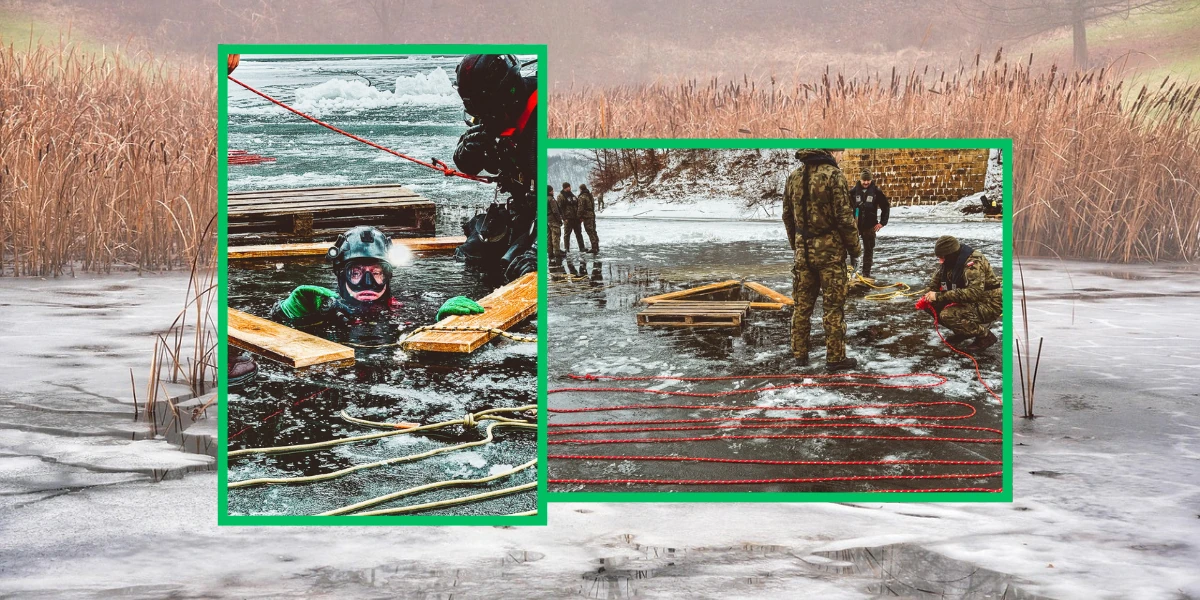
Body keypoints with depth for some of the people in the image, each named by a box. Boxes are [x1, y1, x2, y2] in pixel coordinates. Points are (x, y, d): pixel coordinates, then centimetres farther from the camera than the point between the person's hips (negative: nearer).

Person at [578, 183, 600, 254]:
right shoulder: (590, 196, 14)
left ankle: (594, 248, -12)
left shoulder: (582, 197, -13)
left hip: (586, 216, -9)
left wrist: (580, 217, -8)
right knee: (593, 231, 14)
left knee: (590, 232, -8)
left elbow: (581, 208, -16)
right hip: (592, 215, 9)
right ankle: (596, 247, 19)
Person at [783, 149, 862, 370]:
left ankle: (800, 353, 17)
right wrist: (854, 248, -4)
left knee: (802, 304, 12)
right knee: (833, 306, 0)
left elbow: (787, 216, 12)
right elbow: (844, 216, -15)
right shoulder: (833, 174, -13)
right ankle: (835, 357, 3)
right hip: (829, 248, -6)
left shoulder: (794, 176, 6)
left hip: (803, 249, 6)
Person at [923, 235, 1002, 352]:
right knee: (933, 305, -5)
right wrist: (929, 296, -10)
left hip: (988, 306, -9)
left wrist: (940, 296, -36)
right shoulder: (949, 261, 0)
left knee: (948, 315, -29)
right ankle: (962, 332, 11)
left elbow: (974, 292, -38)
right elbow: (934, 282, 14)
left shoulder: (974, 263, -26)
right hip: (969, 302, 9)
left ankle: (985, 335, -10)